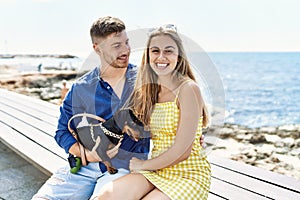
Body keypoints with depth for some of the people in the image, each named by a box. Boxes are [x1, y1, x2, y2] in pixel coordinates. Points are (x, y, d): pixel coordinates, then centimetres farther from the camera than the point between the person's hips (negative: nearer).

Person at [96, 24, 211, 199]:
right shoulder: (149, 90, 8)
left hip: (188, 175, -5)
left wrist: (143, 165, -4)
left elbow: (181, 152, -16)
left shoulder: (188, 89, -13)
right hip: (157, 171, 6)